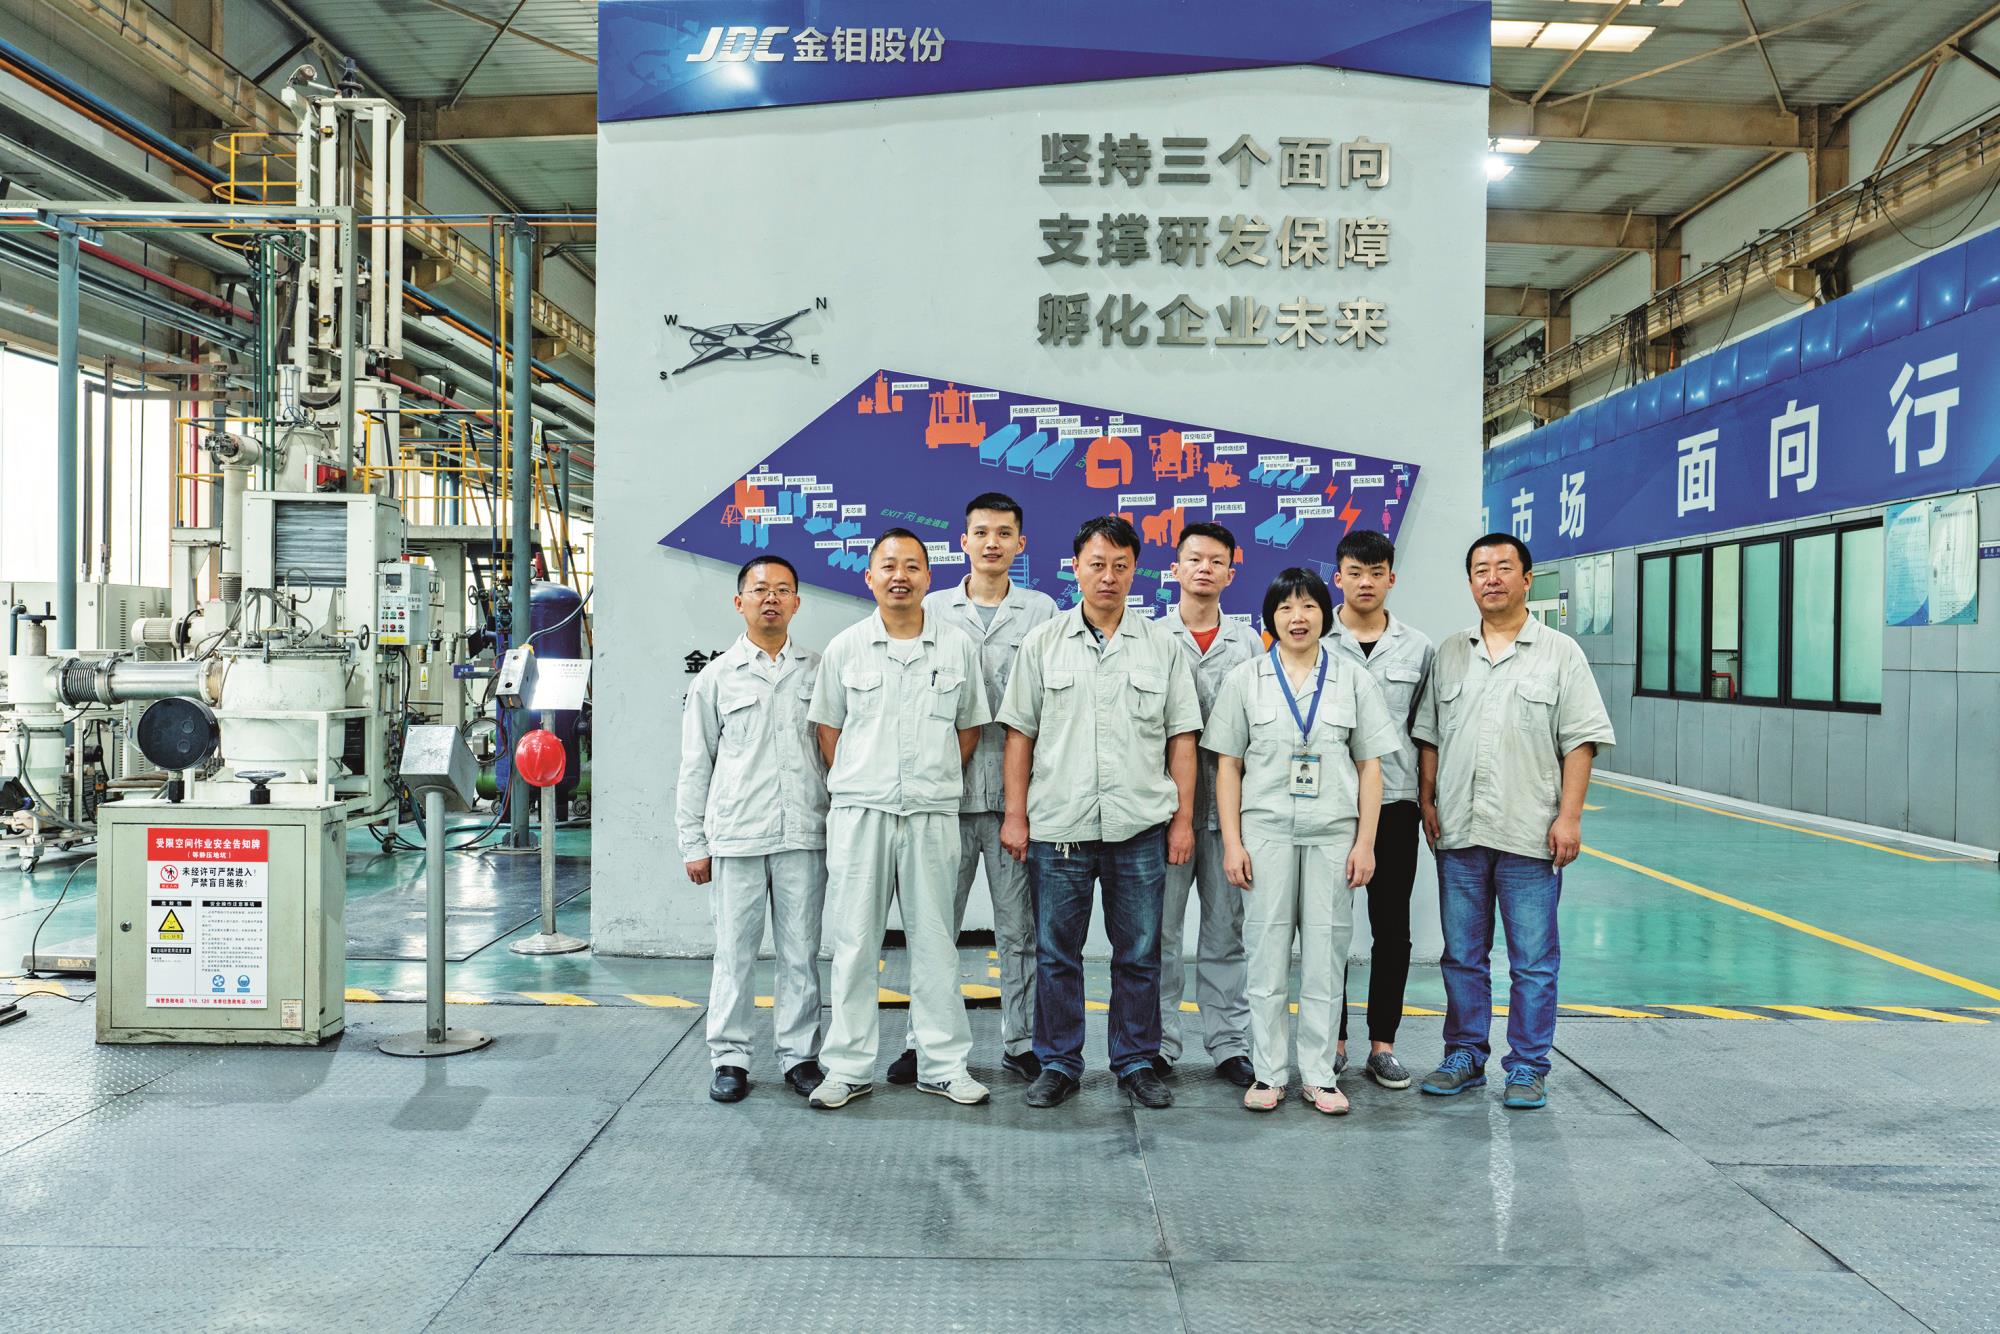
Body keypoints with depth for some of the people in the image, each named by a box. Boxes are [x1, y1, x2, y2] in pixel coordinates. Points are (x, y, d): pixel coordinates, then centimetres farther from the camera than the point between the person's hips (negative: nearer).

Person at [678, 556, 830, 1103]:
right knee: (734, 953, 3)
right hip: (735, 836, -1)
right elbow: (695, 766, 8)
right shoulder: (716, 677, 7)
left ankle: (800, 1055, 16)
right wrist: (693, 843, 4)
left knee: (801, 952, 5)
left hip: (804, 835, 1)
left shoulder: (818, 672, 11)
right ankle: (729, 1059, 13)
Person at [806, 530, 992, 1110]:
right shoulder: (844, 648, 4)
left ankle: (943, 1064, 17)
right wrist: (854, 787, 4)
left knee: (934, 942, 7)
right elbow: (828, 726, 10)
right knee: (854, 943, 4)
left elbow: (969, 726, 13)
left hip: (932, 815, 1)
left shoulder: (957, 647, 5)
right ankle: (849, 1068, 14)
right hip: (858, 813, 0)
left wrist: (937, 781, 7)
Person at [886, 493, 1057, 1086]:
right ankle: (926, 1042, 17)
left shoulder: (1042, 610, 6)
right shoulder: (933, 609, 9)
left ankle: (1020, 1042, 18)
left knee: (1018, 928, 7)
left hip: (1015, 792, -1)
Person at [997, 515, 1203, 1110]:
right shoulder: (1042, 643, 6)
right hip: (1058, 825, 0)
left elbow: (1181, 738, 7)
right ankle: (1058, 1065, 18)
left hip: (1140, 826, 1)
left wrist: (1183, 819, 2)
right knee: (1055, 953, 6)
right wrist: (1015, 815, 0)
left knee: (1138, 954, 8)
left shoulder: (1162, 647, 7)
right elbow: (1020, 733, 5)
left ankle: (1137, 1062, 21)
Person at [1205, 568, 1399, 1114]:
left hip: (1334, 834, 0)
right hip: (1266, 833, 0)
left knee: (1326, 957, 5)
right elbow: (1228, 765, 4)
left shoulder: (1354, 680, 5)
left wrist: (1365, 843, -1)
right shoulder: (1245, 679, 4)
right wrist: (1232, 841, -3)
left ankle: (1319, 1075, 16)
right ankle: (1268, 1074, 15)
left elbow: (1370, 766, 6)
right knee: (1267, 955, 4)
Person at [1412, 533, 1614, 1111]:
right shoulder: (1449, 654, 12)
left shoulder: (1560, 653, 1)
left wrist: (1569, 816, -10)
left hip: (1530, 835, -3)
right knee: (1462, 955, 11)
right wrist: (1427, 801, 4)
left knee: (1533, 960, 3)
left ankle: (1527, 1068, 13)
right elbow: (1428, 735, 14)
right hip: (1458, 832, 4)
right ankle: (1465, 1057, 23)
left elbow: (1580, 741, -3)